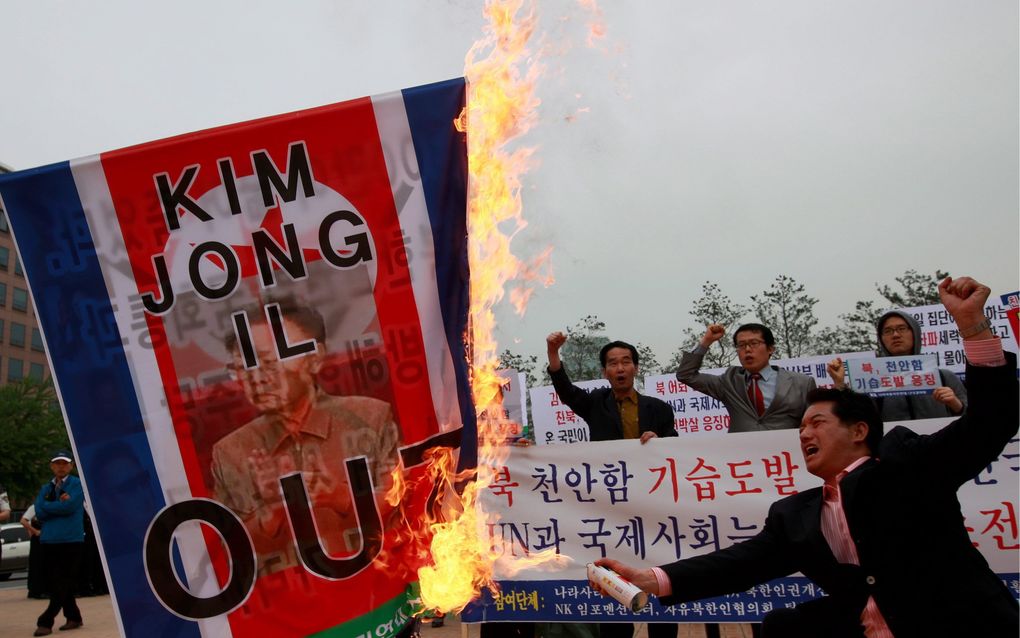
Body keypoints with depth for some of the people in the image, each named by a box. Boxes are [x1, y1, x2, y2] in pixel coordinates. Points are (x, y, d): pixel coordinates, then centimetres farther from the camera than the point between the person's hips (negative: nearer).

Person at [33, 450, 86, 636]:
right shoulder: (45, 489, 16)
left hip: (71, 540, -6)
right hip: (49, 541, 6)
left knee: (64, 584, -6)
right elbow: (40, 512, 1)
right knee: (55, 583, 9)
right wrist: (60, 504, -10)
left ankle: (46, 621, -3)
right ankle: (73, 617, 21)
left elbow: (69, 507, -15)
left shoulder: (77, 484, 0)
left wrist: (48, 506, -2)